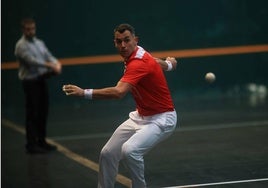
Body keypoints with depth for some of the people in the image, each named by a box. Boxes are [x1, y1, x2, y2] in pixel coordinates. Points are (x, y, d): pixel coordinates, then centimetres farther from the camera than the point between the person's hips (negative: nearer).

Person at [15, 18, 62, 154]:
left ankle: (41, 141, 22)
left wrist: (57, 64, -15)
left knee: (43, 112, 12)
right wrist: (50, 66, -30)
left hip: (41, 80, 7)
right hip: (30, 82, -7)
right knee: (32, 114, -4)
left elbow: (49, 57, 8)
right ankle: (31, 144, 1)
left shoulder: (39, 43, 14)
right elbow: (31, 61, -22)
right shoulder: (21, 45, -10)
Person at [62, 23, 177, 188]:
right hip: (140, 117, 10)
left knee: (129, 150, -32)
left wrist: (84, 93, -48)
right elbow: (156, 62, 22)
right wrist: (168, 64, 45)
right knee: (108, 153, 7)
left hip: (161, 119, -10)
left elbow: (119, 92, -43)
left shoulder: (139, 63, -29)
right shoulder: (132, 56, 0)